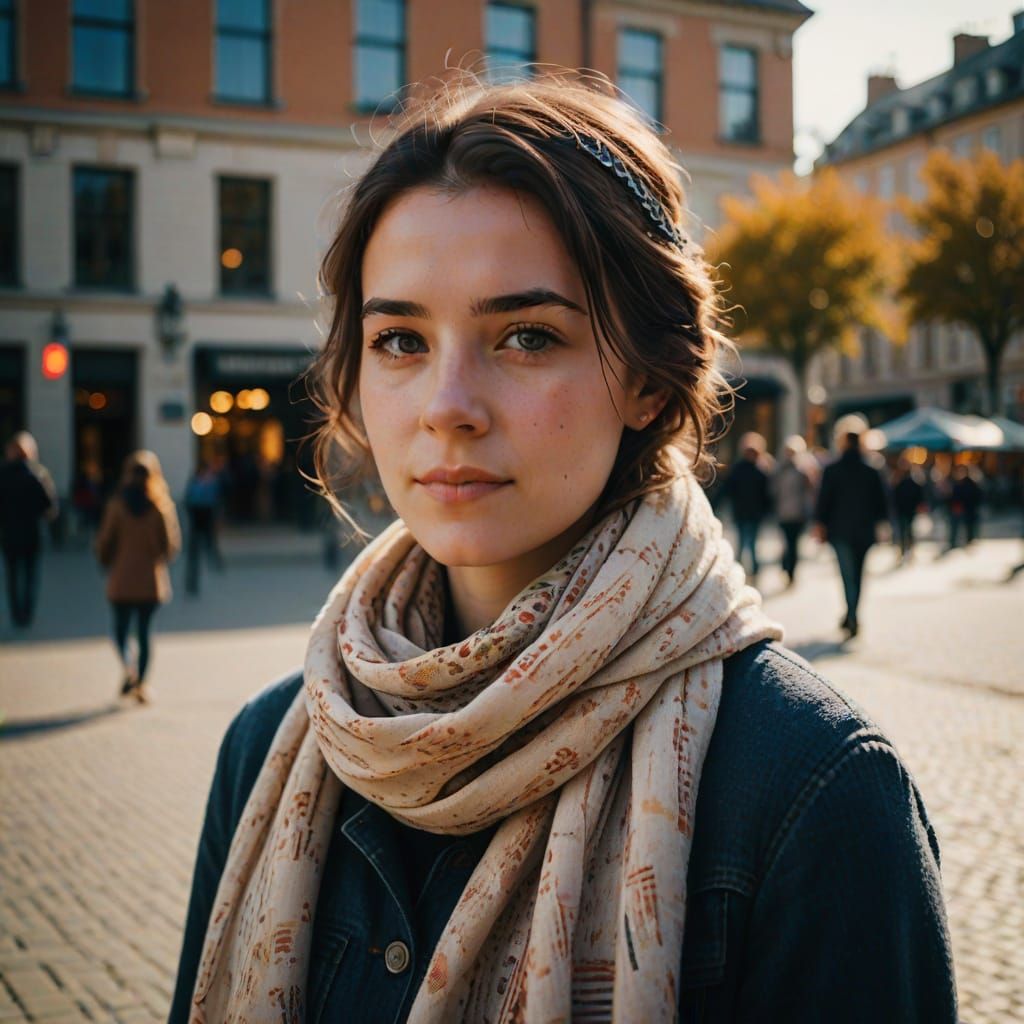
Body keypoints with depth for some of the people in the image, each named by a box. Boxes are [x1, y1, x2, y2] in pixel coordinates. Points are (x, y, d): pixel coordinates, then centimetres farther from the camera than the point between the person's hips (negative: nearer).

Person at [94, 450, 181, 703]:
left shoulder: (117, 505, -6)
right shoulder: (161, 507, -7)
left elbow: (104, 542, -3)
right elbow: (172, 543, -6)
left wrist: (108, 565, 17)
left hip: (121, 580, 0)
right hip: (151, 579, 0)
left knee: (121, 627, 12)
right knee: (144, 631, 9)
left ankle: (128, 668, -14)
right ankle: (140, 683, 9)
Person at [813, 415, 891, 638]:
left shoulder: (832, 470, -7)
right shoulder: (872, 470, 0)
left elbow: (823, 500, -5)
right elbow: (882, 501, 4)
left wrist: (820, 525, 3)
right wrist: (879, 523, 15)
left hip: (840, 530, -2)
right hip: (864, 531, 2)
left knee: (848, 574, -4)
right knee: (857, 574, 15)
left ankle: (852, 619, -18)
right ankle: (851, 616, 23)